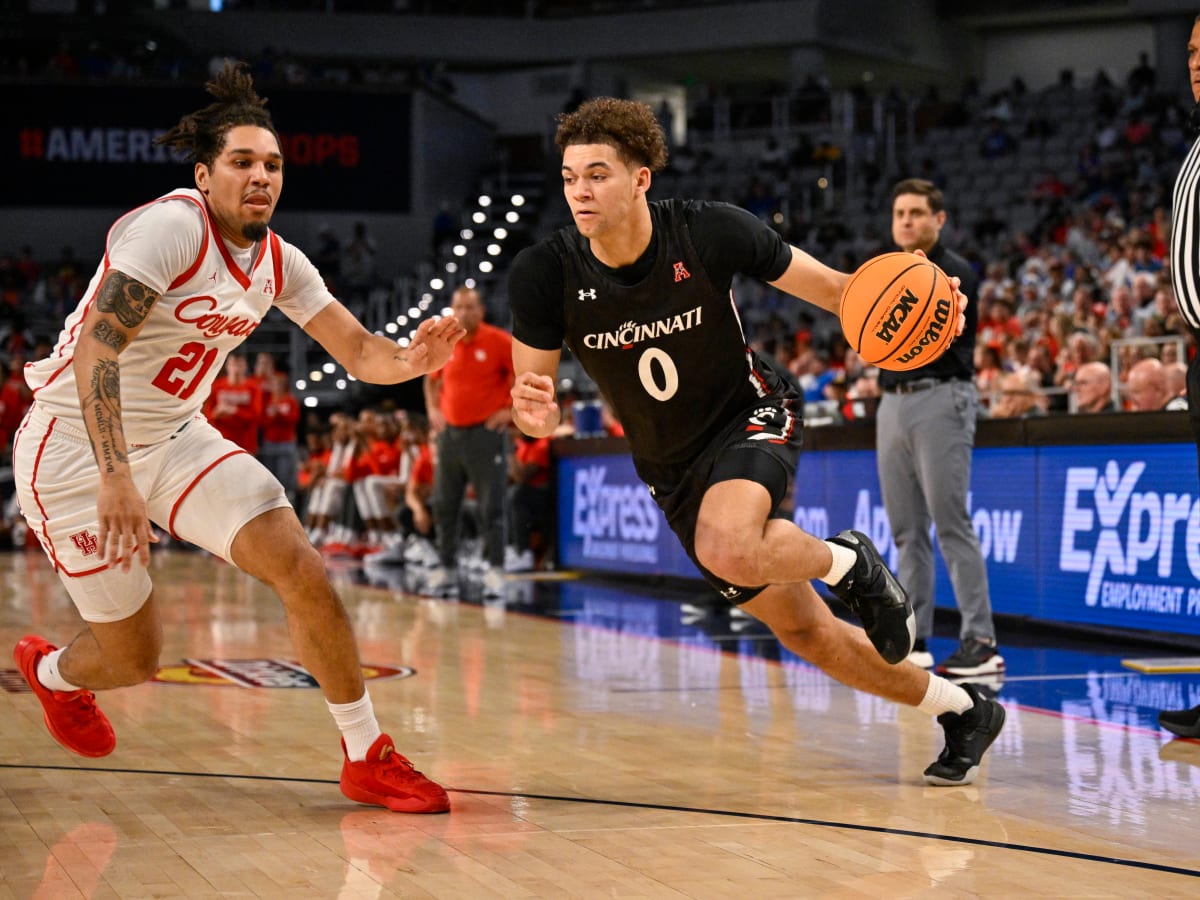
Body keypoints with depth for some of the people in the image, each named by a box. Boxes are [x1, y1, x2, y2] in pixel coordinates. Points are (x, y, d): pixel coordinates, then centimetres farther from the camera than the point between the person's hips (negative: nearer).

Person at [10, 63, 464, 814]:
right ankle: (48, 671, 39)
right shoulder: (171, 226, -21)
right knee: (135, 657, 2)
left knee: (304, 570, -11)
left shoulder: (280, 262, 2)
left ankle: (368, 758, 2)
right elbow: (95, 349, -28)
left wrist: (410, 360, -20)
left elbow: (358, 351, 5)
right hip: (75, 447, -6)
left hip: (176, 437, 6)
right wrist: (115, 478, -37)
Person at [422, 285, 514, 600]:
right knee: (444, 504, 7)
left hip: (486, 432, -5)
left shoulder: (499, 342, -7)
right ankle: (447, 568, 15)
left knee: (491, 506, -5)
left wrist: (511, 410, -7)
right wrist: (433, 410, 11)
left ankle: (495, 570, -2)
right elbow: (431, 380, 24)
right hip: (450, 432, 5)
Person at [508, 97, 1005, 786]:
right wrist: (535, 413, -33)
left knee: (727, 550, -37)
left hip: (753, 417, -4)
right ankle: (962, 711, 28)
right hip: (673, 470, 4)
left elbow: (833, 287, -10)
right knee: (803, 631, 8)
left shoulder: (709, 232, -22)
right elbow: (533, 395, -8)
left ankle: (849, 561, -4)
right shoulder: (545, 275, -17)